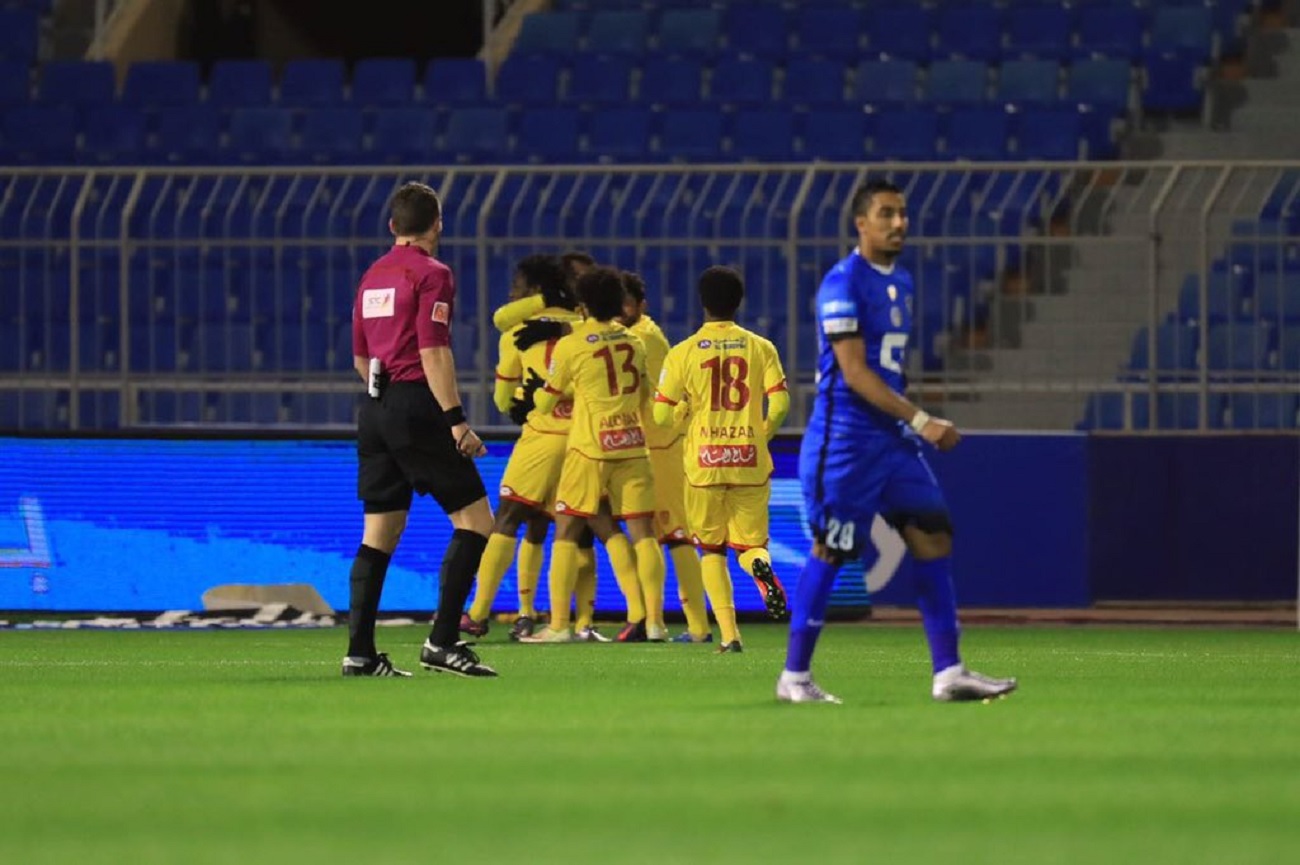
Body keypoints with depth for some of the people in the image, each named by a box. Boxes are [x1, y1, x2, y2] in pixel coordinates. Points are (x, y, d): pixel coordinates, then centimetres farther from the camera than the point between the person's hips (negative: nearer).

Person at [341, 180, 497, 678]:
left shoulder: (373, 276, 15)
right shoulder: (431, 274, -7)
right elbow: (433, 353, -16)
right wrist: (456, 421, -17)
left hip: (374, 409, 8)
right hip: (416, 408, -8)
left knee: (380, 533, 9)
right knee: (475, 520, -3)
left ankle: (360, 651, 5)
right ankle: (443, 642, -11)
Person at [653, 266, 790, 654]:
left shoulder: (684, 352, -1)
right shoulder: (760, 348, 2)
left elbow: (661, 414, -3)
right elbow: (780, 403, -6)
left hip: (704, 462, -1)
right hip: (751, 462, 1)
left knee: (711, 549, 14)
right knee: (749, 543, 14)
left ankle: (729, 634, 0)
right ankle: (760, 564, -25)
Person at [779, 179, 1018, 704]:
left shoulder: (901, 282, 14)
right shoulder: (843, 284, -13)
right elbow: (855, 373, -19)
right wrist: (920, 421, -23)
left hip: (894, 438, 8)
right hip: (845, 438, -8)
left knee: (933, 536, 0)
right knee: (831, 551, -4)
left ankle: (948, 671, 0)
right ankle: (794, 676, 5)